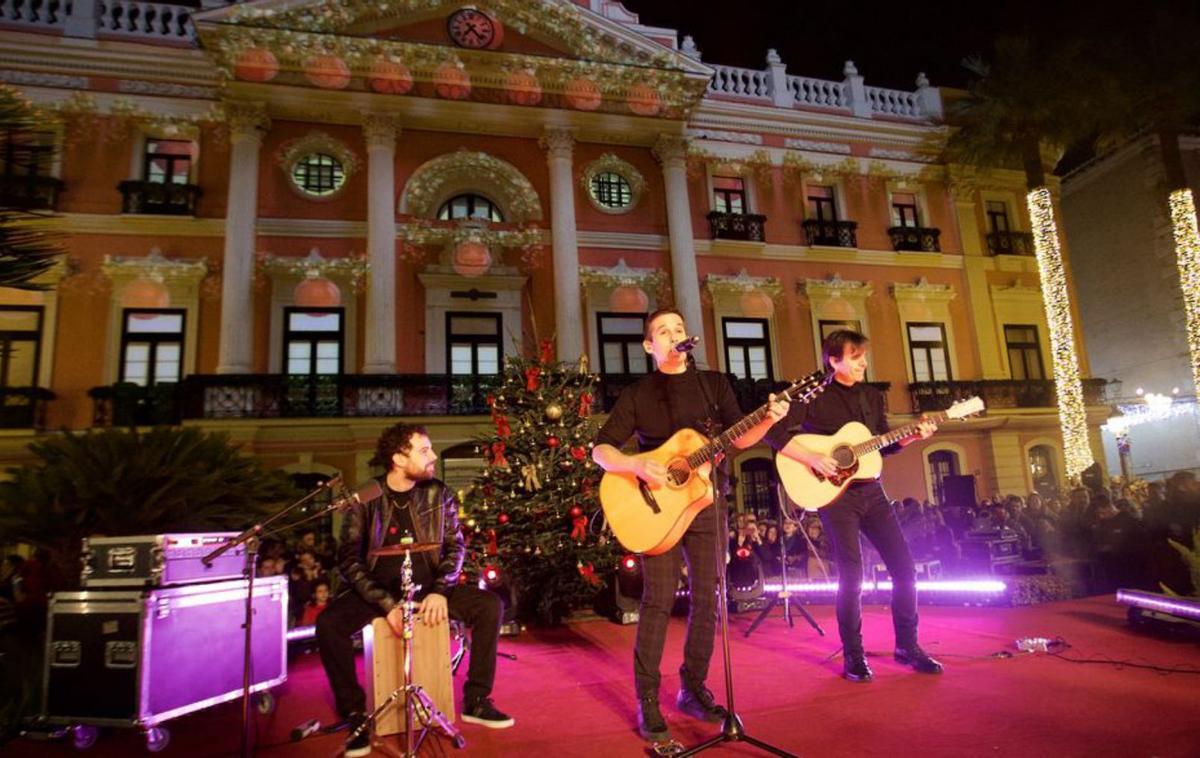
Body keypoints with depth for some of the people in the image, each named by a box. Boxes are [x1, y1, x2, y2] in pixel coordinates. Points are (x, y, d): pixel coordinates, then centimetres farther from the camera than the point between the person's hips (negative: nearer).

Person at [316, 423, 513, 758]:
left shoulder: (438, 494, -2)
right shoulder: (365, 500, -10)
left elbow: (455, 545, 2)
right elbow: (349, 561, -12)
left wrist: (440, 590, -15)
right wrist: (387, 604, -23)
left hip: (427, 587, 2)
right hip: (378, 590, -2)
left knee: (490, 605, -16)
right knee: (328, 624, -28)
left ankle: (475, 701, -1)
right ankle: (355, 715, -9)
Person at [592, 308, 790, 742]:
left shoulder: (714, 384, 9)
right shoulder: (637, 395, 2)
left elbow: (739, 439, 2)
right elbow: (601, 450, -2)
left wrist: (769, 420, -17)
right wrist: (637, 466, -22)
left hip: (706, 501, 3)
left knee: (707, 598, 6)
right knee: (659, 599, -7)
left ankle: (693, 688, 22)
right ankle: (648, 702, 3)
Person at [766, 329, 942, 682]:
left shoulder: (872, 396, 12)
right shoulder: (815, 396, -8)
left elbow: (884, 444, 17)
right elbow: (776, 432, -17)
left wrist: (914, 435, 1)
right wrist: (812, 458, -24)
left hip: (871, 492, 6)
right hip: (835, 494, -6)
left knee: (904, 567, 6)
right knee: (852, 577, -5)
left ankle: (907, 645, 24)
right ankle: (853, 656, 12)